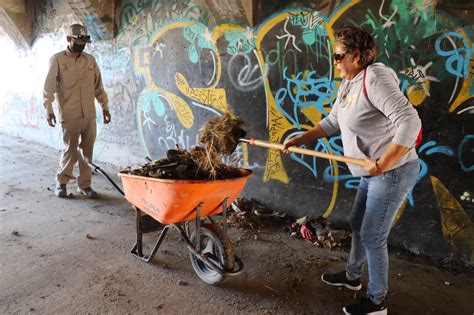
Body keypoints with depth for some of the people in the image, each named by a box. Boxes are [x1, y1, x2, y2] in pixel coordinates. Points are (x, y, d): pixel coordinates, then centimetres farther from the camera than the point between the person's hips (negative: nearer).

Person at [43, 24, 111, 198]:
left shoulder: (90, 60, 10)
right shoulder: (57, 59, -1)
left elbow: (98, 86, 14)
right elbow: (48, 87, -4)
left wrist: (105, 106, 10)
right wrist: (49, 110, -11)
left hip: (89, 115, 4)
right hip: (69, 115, -4)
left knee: (87, 150, 6)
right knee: (70, 150, -1)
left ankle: (84, 184, 18)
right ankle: (61, 182, 20)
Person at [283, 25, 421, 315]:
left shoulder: (375, 79, -22)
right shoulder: (348, 85, 7)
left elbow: (410, 122, -29)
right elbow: (331, 123, 15)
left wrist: (381, 163, -28)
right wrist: (298, 140, 9)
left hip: (393, 171, -10)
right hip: (374, 174, 10)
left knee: (373, 237, 1)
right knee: (358, 224, 21)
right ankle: (353, 276, 43)